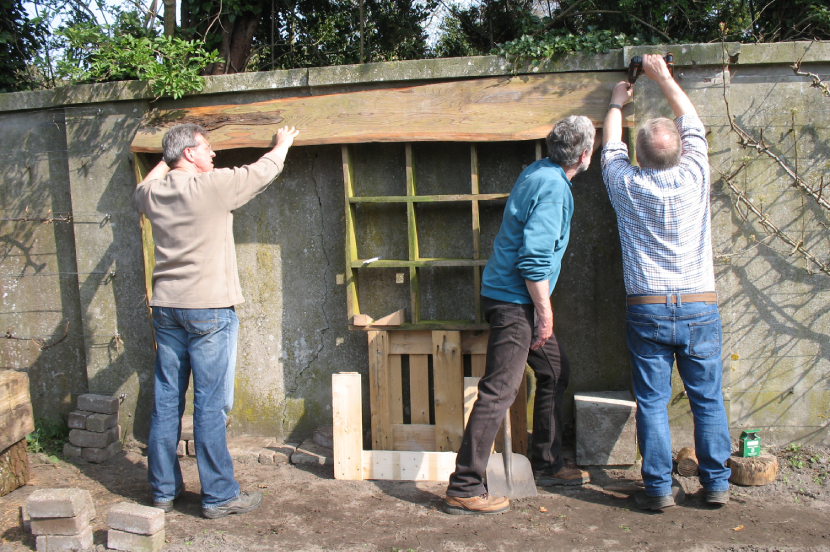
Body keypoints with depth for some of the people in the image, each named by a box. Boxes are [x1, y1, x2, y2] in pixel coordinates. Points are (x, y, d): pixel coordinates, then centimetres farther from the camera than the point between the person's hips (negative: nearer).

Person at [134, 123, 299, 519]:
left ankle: (163, 489, 24)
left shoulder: (153, 193, 6)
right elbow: (263, 171, 2)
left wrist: (167, 161, 43)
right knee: (210, 405, -1)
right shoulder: (214, 186, -12)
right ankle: (219, 496, 8)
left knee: (166, 401, 12)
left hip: (165, 307, 7)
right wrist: (283, 145, 21)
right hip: (208, 309, -6)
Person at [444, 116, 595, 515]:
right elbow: (535, 257, -23)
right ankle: (463, 489, -5)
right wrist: (544, 310, -16)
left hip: (513, 298, 11)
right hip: (514, 300, -11)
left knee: (555, 371, 19)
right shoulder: (554, 187, -18)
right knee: (499, 390, -10)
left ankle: (546, 465, 30)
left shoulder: (539, 171, 12)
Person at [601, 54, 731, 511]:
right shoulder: (694, 177, -3)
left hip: (647, 310, -1)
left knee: (652, 402, 5)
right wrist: (664, 77, 28)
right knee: (707, 399, 10)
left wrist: (617, 104, 35)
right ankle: (716, 484, 17)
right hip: (700, 307, 1)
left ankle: (659, 488, 9)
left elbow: (611, 146, 17)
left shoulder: (626, 185, -5)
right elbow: (692, 123, 15)